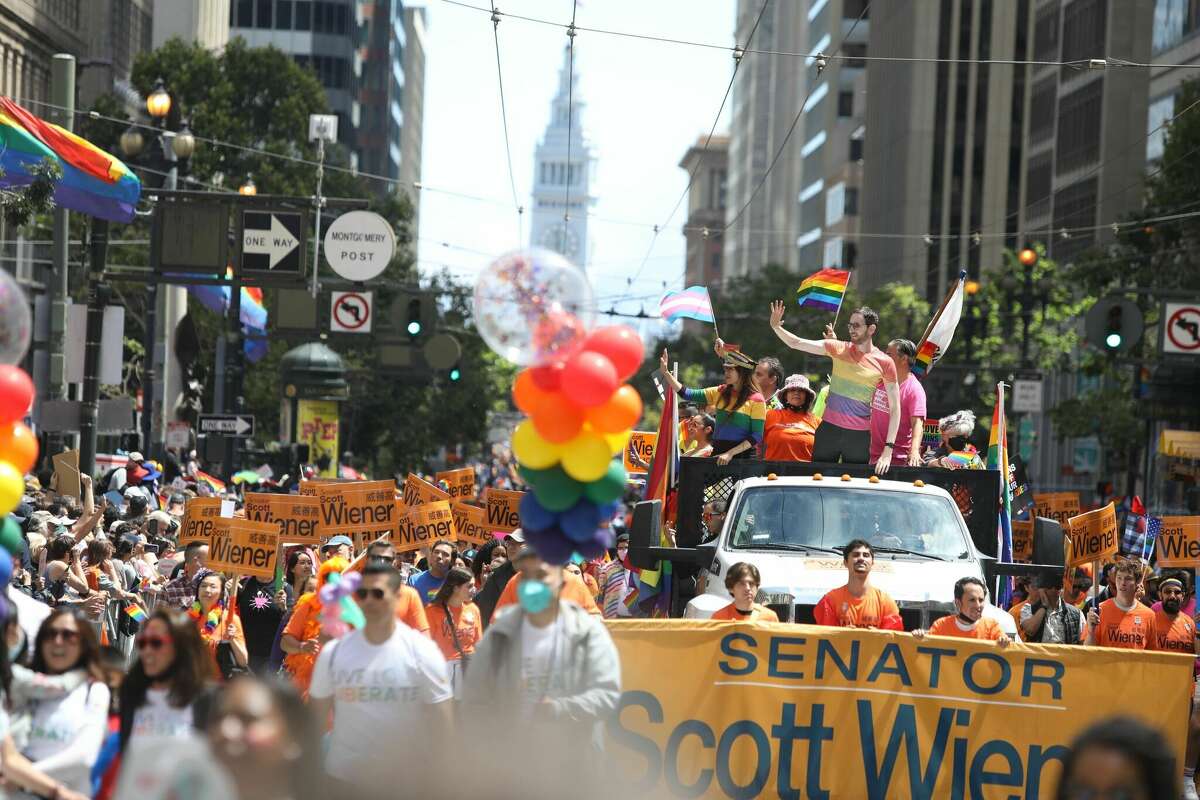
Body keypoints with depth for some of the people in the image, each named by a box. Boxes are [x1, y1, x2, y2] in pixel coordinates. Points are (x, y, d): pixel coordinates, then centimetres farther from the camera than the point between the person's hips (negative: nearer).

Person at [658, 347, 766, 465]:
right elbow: (687, 394, 6)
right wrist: (665, 372, -1)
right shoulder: (721, 392, 10)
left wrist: (730, 453, -18)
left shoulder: (756, 400, -6)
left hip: (742, 456, -5)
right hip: (718, 453, 5)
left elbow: (756, 437, -10)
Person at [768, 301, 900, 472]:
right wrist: (776, 327, -22)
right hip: (829, 428, 2)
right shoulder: (839, 349, 2)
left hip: (859, 435, -2)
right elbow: (796, 343, -3)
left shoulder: (884, 362, -4)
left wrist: (888, 450, -11)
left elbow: (895, 408, -3)